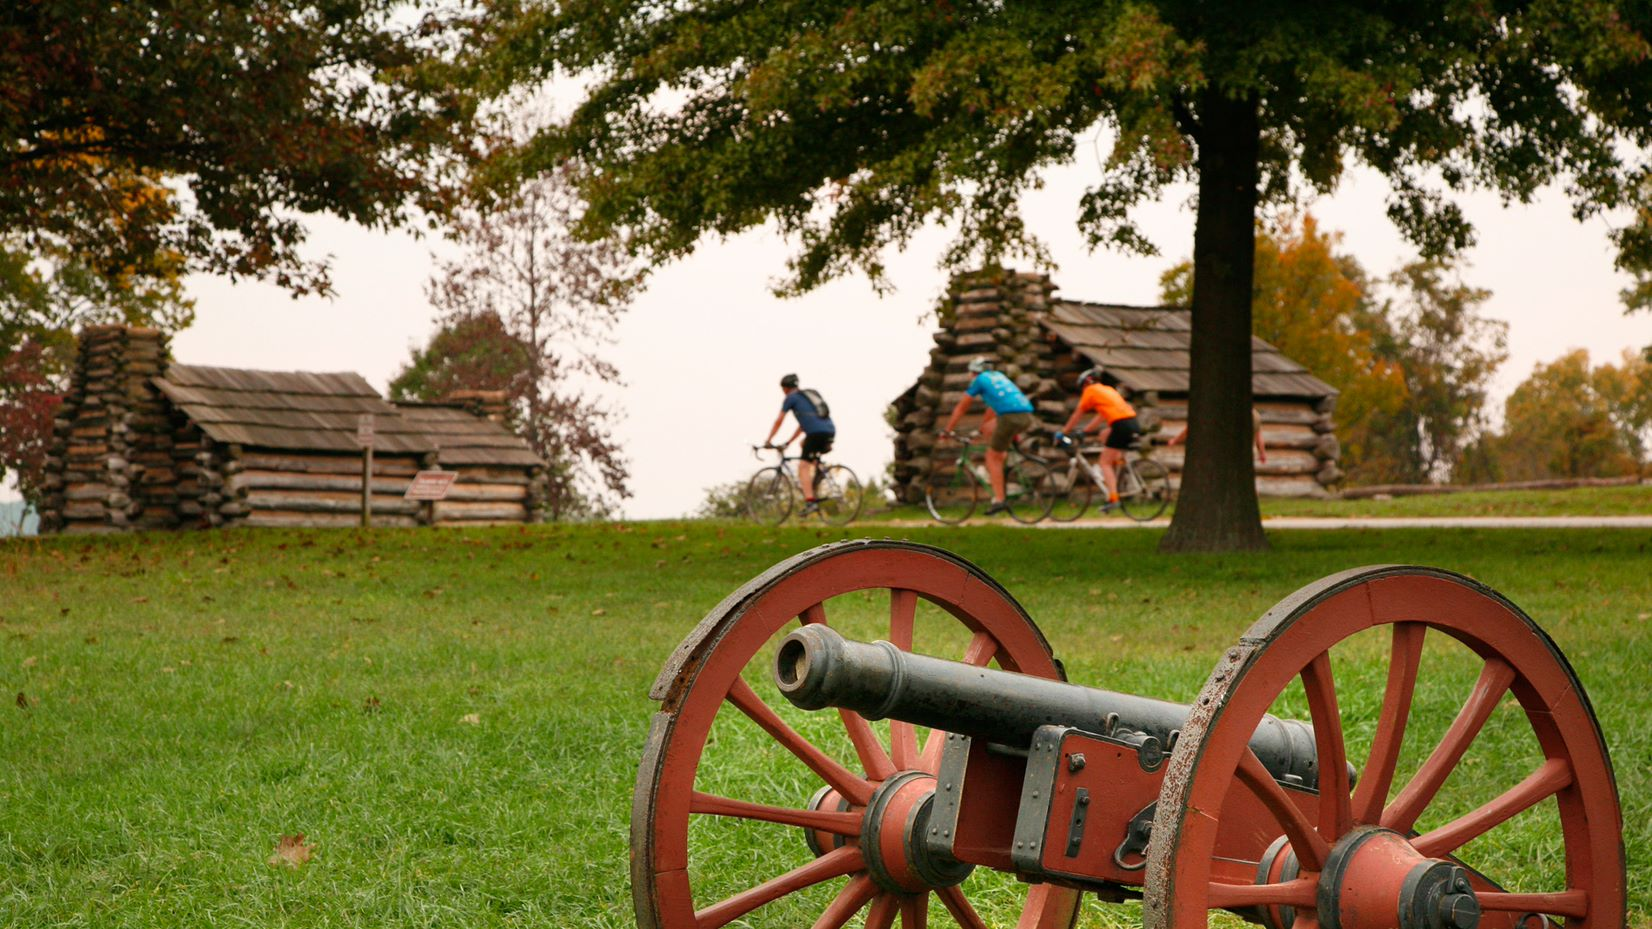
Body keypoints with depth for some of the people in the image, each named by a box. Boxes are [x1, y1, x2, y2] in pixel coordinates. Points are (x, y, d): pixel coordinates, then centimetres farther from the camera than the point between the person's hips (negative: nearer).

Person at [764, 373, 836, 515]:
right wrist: (789, 442, 39)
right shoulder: (810, 393, 31)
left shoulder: (791, 397, 9)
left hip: (816, 432, -8)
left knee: (803, 466, -7)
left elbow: (779, 421, 10)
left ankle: (810, 501, -23)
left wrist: (768, 440, 20)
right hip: (830, 431, 8)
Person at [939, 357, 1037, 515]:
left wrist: (947, 430, 27)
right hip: (1027, 416, 7)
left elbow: (961, 408, 18)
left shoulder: (978, 380, 13)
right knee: (989, 428, 28)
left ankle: (999, 500, -2)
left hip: (1010, 417, -7)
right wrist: (981, 427, 55)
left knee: (992, 457, 5)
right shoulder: (998, 376, 32)